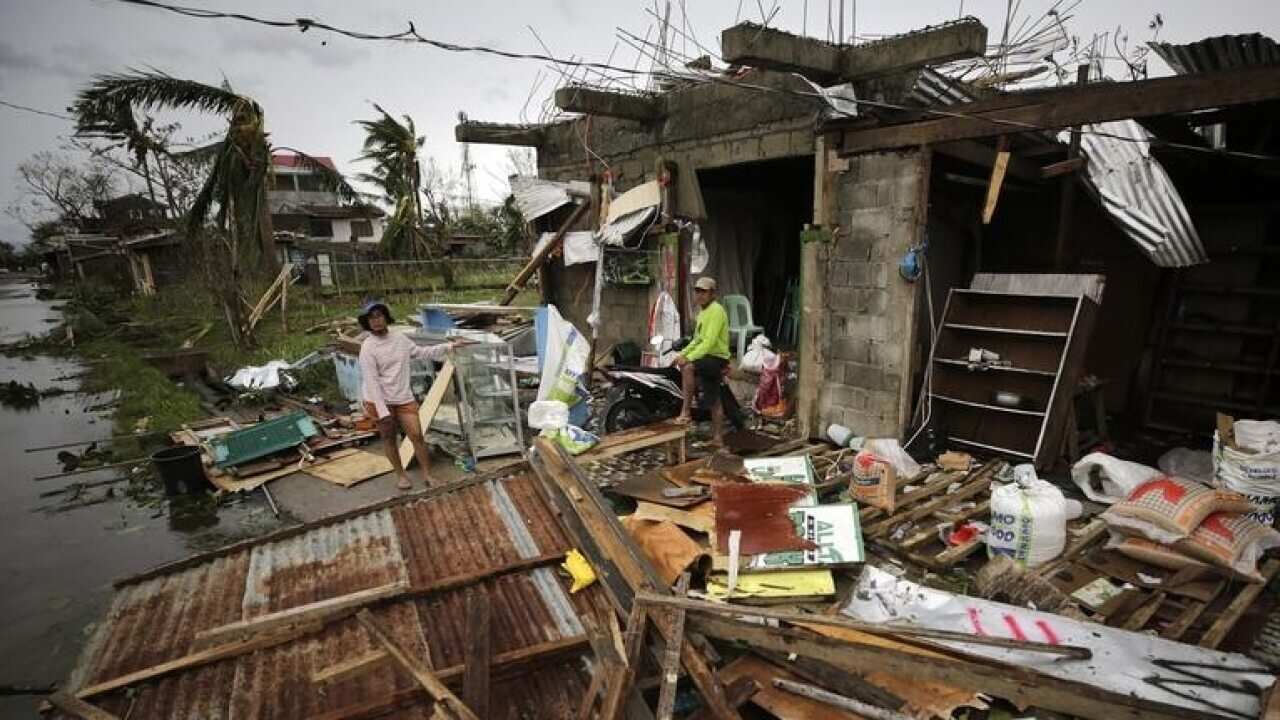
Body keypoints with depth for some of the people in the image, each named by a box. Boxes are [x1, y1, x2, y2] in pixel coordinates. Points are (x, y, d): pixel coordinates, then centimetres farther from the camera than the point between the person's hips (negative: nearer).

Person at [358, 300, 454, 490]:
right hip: (379, 400, -3)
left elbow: (422, 353, 18)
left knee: (417, 435, -1)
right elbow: (371, 381, -16)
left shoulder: (399, 338, 2)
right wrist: (383, 411, -19)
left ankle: (427, 476, 11)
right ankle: (400, 474, 29)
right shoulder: (368, 347, -13)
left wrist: (447, 346, 12)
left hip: (404, 399, 3)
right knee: (389, 438, 11)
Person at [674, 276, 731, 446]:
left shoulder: (716, 310, -16)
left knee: (687, 368, -33)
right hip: (709, 358, 10)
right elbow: (698, 339, 21)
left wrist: (689, 358, -29)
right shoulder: (703, 311, 15)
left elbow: (709, 341, -25)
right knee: (714, 401, 14)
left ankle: (686, 411, -25)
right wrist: (682, 353, 7)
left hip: (717, 357, -10)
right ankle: (717, 438, 23)